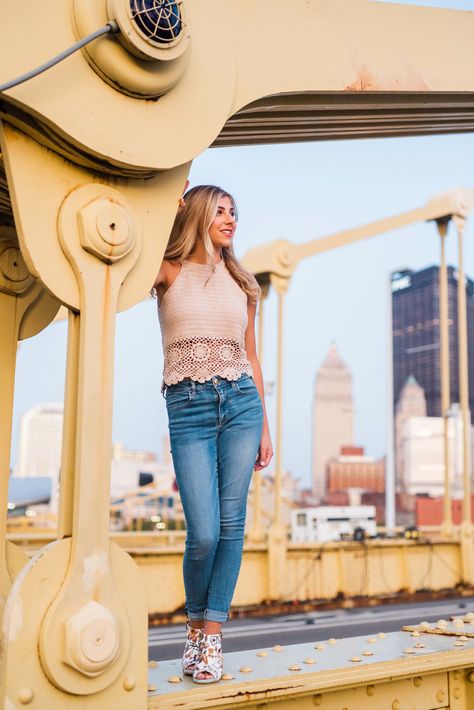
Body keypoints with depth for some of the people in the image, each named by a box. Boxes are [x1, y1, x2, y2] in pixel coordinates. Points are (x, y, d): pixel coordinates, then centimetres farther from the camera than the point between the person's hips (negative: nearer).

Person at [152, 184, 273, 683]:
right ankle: (194, 623, 20)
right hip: (188, 408, -3)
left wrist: (265, 428, 14)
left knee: (231, 525, 0)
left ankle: (212, 635, 13)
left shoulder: (240, 283, 15)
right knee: (204, 533, -8)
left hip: (241, 403, 4)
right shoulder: (168, 273, 6)